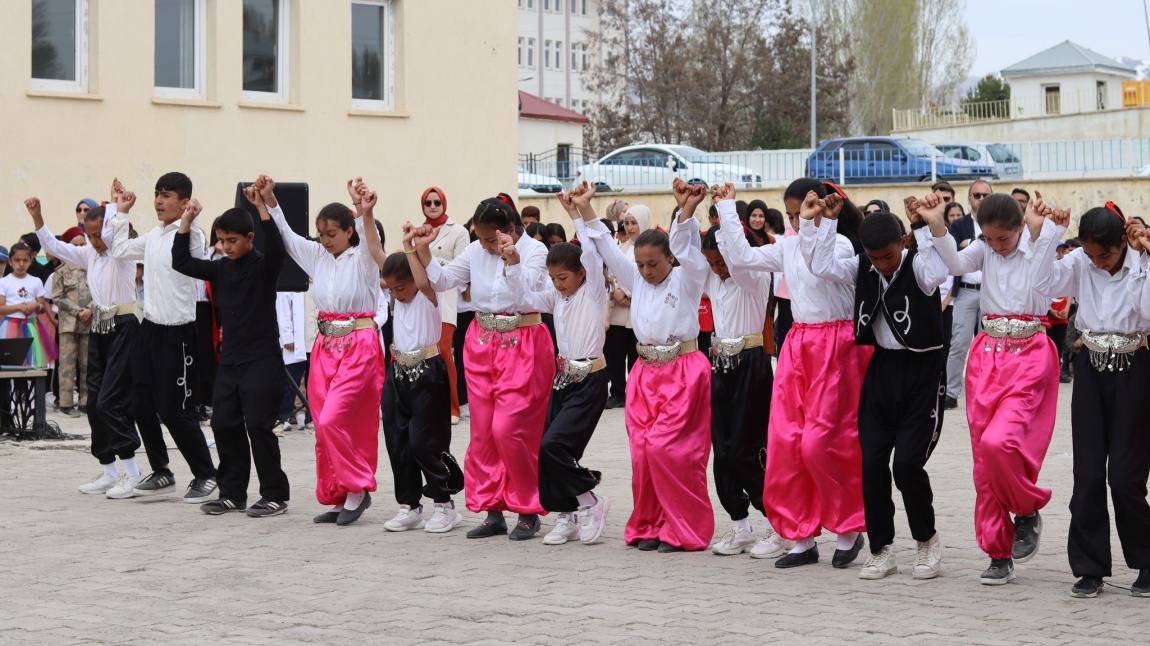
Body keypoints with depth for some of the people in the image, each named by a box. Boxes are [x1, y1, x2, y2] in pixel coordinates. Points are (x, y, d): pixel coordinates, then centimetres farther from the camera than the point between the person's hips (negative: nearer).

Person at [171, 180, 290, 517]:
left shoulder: (264, 266, -8)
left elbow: (275, 249, -29)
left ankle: (276, 495, 1)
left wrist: (262, 206, -33)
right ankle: (232, 493, 16)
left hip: (262, 359, -7)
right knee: (224, 424, 7)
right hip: (229, 359, 7)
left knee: (258, 425, -8)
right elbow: (182, 263, 11)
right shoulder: (221, 268, 9)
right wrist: (186, 222, 4)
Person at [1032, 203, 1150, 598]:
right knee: (1088, 474, 2)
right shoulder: (1080, 264, -1)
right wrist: (1049, 235, -20)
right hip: (1091, 369, 3)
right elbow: (1044, 282, -15)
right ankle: (1090, 568, 9)